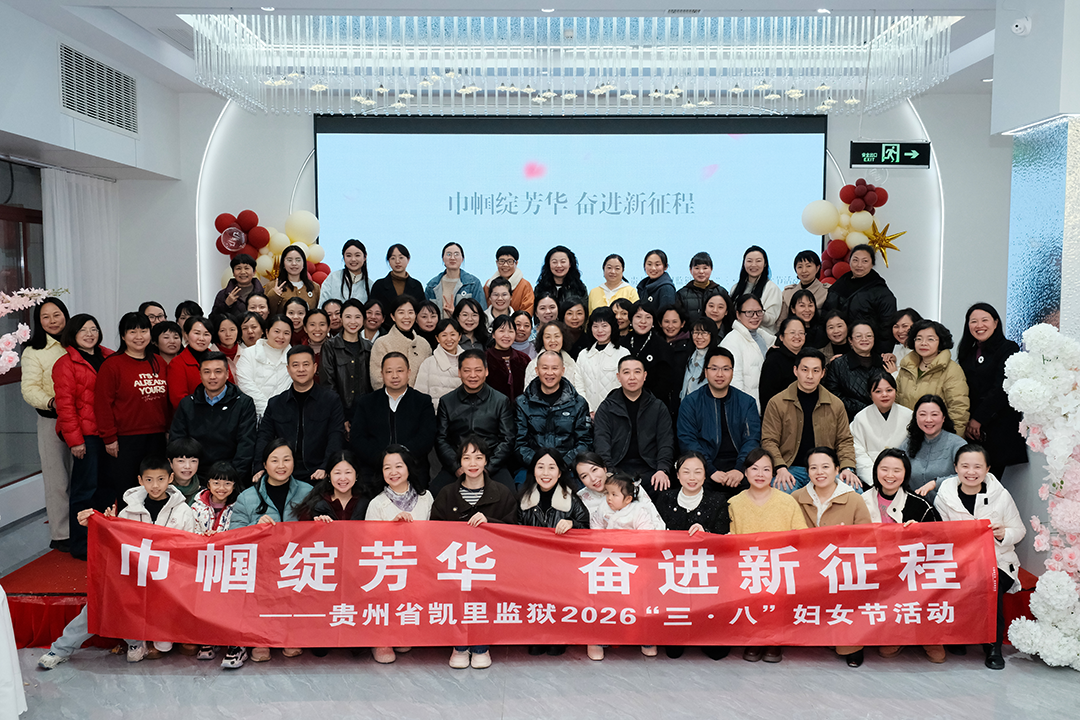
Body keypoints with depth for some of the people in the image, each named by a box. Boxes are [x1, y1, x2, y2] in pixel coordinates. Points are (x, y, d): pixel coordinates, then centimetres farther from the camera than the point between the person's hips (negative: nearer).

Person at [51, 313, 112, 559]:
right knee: (86, 489, -2)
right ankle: (79, 545, 9)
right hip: (85, 434, -5)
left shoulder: (109, 358, 12)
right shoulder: (66, 363, -2)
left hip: (108, 432, 5)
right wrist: (74, 440, -11)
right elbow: (65, 403, -7)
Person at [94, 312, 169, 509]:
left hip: (156, 439, 5)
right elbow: (103, 403, -9)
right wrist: (109, 438, -12)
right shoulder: (112, 364, -6)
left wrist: (168, 430, 12)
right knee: (123, 492, 1)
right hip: (125, 441, -5)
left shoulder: (158, 364, 11)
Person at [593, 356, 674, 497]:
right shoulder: (606, 408, 12)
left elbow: (666, 441, 7)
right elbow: (601, 440, 0)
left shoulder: (659, 407, 15)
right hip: (617, 469, -1)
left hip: (650, 471, 2)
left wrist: (662, 470, -12)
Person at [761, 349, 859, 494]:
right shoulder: (777, 403, 4)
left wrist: (847, 468, -3)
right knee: (782, 491, -36)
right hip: (791, 469, -3)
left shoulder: (835, 404, 13)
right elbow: (769, 441, 1)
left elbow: (844, 440, 15)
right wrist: (781, 469, -15)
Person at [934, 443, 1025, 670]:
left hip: (997, 561, 0)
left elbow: (1019, 531, 7)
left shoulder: (1001, 495, 0)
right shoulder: (945, 495, 1)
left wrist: (1004, 534, -15)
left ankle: (994, 647, -9)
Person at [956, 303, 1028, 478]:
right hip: (970, 430, 5)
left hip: (998, 428, -5)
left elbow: (1001, 388, -10)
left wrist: (978, 419, -12)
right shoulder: (967, 354, 16)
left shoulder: (1009, 348, -1)